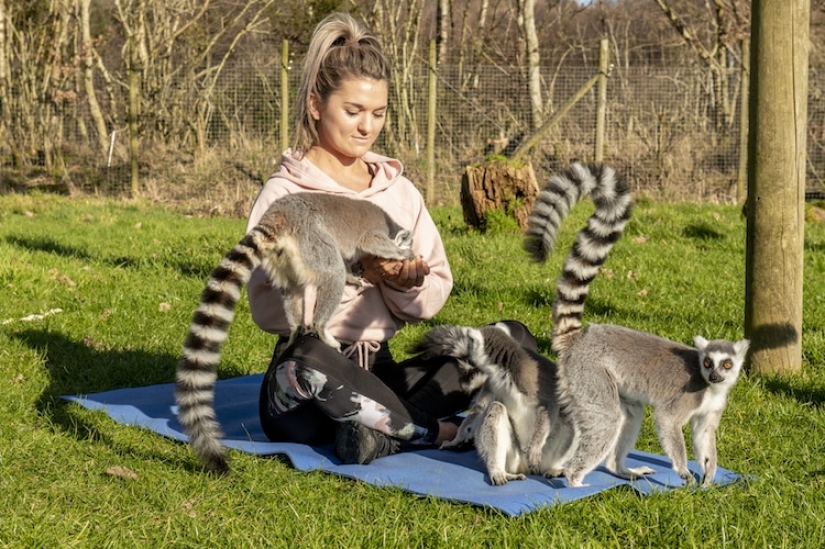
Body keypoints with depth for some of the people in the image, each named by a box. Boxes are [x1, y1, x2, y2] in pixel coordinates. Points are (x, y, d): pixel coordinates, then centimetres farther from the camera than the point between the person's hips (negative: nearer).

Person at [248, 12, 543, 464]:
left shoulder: (399, 190, 11)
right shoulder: (284, 194, -4)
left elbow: (435, 294, 6)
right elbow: (266, 307, -14)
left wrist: (406, 284, -16)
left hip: (379, 374, 5)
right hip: (306, 392, -5)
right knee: (308, 357, -40)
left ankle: (379, 428, -26)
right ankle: (430, 431, -19)